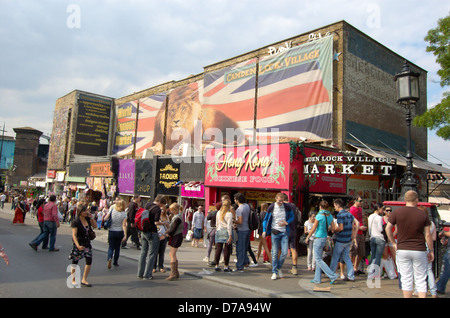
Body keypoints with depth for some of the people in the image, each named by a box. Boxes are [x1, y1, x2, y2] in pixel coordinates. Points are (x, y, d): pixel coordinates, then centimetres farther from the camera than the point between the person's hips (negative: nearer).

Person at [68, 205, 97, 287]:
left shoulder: (88, 219, 3)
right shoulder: (75, 222, -15)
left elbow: (95, 225, 12)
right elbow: (74, 235, -18)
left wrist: (92, 218, -4)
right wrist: (78, 245, -28)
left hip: (87, 243, 6)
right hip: (78, 243, -5)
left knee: (89, 261, 0)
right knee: (75, 262, 7)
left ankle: (84, 280, 12)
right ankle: (73, 280, 24)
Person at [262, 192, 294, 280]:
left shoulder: (287, 207, 0)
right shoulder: (271, 207, -2)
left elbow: (292, 217, 14)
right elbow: (265, 219, 7)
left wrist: (286, 222, -7)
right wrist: (264, 231, -4)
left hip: (284, 232, 1)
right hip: (275, 232, -1)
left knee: (284, 252, -3)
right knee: (275, 253, 0)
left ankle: (279, 267, 22)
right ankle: (274, 272, 12)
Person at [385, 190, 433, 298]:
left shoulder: (397, 212, -4)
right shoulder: (423, 214, -3)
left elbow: (388, 228, -2)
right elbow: (428, 235, -1)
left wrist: (394, 243, 9)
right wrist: (431, 251, 8)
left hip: (402, 249, 0)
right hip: (419, 251, 0)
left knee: (406, 279, 8)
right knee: (421, 280, 9)